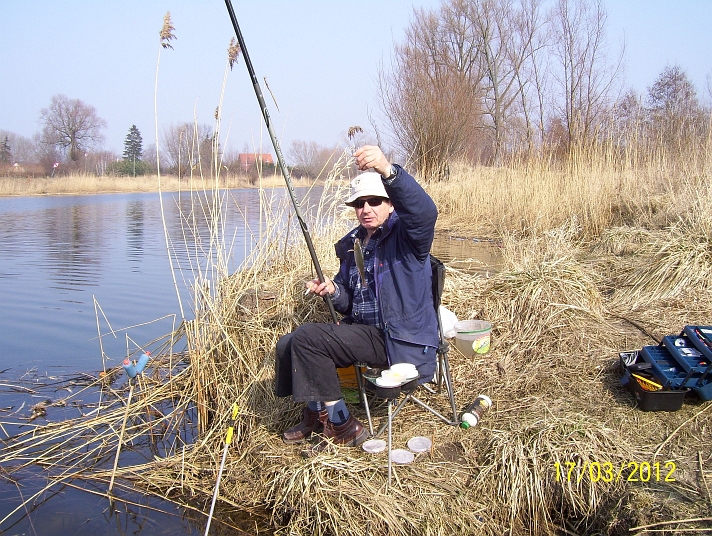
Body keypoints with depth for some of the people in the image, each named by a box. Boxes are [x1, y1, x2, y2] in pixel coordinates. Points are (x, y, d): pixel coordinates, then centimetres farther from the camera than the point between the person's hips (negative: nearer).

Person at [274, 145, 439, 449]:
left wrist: (388, 170, -51)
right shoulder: (351, 244, 13)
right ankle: (316, 415, 21)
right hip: (363, 331, 8)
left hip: (401, 341, -8)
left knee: (306, 339, -20)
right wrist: (333, 291, -6)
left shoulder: (406, 236, -9)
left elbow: (424, 211, -36)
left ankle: (341, 426, -5)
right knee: (288, 344, 2)